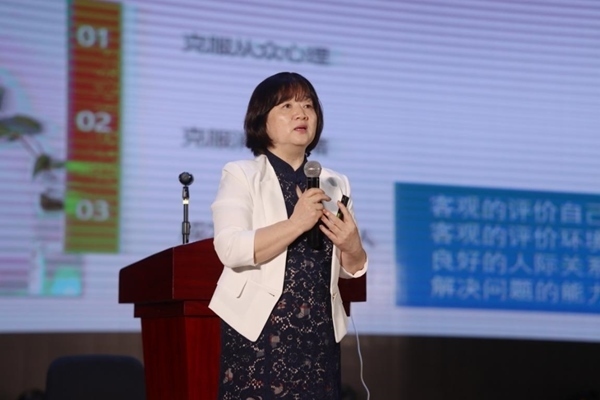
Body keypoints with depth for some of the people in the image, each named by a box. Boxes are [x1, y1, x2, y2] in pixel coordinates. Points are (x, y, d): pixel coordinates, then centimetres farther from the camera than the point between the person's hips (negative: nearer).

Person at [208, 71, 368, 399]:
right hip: (258, 330, -4)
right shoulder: (241, 175, 0)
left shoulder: (335, 184, 13)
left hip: (319, 333, 4)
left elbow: (350, 270, 16)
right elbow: (230, 248, -15)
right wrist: (296, 223, -22)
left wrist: (351, 246, -6)